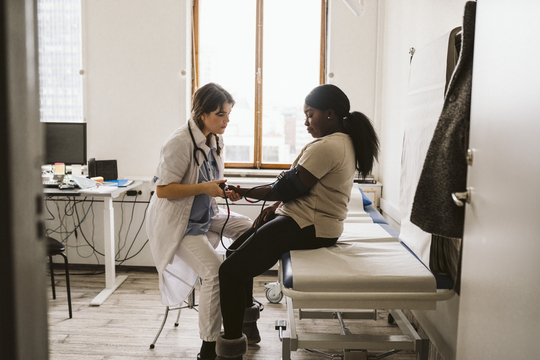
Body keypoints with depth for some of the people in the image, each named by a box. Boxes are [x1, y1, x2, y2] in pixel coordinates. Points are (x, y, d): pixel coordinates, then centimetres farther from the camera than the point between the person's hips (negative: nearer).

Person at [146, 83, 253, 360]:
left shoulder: (215, 140, 6)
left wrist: (225, 190, -3)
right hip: (177, 223, -9)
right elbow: (162, 190, -23)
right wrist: (204, 188, -28)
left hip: (205, 215, 9)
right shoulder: (180, 142, -21)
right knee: (215, 269, -24)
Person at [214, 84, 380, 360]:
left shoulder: (325, 146, -19)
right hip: (314, 221, 11)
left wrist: (246, 192, -7)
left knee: (230, 271, -14)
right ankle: (246, 322, 28)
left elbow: (291, 187, -19)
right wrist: (276, 206, 7)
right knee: (236, 252, 18)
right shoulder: (345, 141, 15)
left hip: (308, 228, -11)